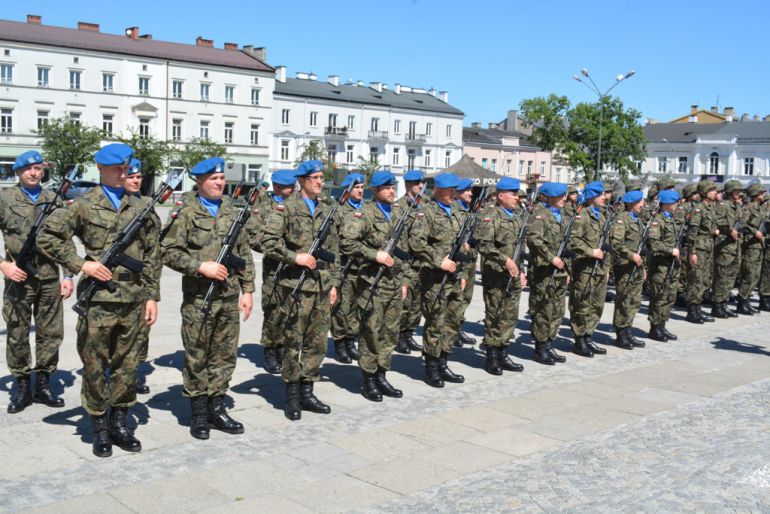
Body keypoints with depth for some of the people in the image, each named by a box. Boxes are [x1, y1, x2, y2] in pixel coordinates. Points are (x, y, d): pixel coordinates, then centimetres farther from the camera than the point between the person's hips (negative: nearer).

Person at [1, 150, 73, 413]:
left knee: (51, 332, 6)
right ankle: (22, 387, 15)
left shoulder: (54, 200, 9)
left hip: (50, 277, 2)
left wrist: (68, 275, 5)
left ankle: (43, 385, 18)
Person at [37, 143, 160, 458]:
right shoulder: (84, 205, -1)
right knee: (95, 367, 4)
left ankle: (120, 425, 24)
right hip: (98, 300, -3)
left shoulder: (139, 208, 11)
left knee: (126, 366, 10)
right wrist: (81, 264, -10)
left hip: (132, 301, 4)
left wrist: (152, 295, 8)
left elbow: (151, 256, 12)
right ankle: (100, 429, 17)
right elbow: (46, 238, -4)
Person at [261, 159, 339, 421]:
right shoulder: (286, 208, -3)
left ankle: (307, 392, 20)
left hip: (322, 288, 6)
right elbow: (268, 242, -11)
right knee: (293, 342, 1)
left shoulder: (325, 210, 15)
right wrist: (296, 257, -17)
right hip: (296, 286, -6)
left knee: (317, 342, 8)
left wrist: (334, 282, 13)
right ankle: (292, 396, 11)